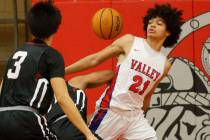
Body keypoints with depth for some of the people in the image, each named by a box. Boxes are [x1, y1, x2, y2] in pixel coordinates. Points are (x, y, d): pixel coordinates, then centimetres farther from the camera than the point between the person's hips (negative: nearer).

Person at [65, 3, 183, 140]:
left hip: (134, 115, 4)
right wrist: (63, 71, -1)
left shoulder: (165, 64, 8)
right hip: (111, 111, -4)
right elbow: (94, 59, 1)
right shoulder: (129, 42, -3)